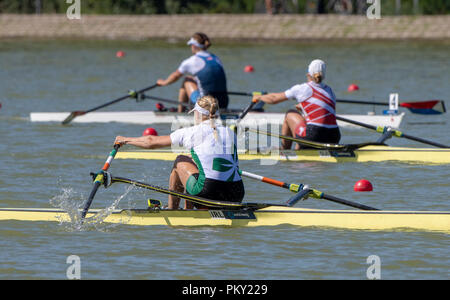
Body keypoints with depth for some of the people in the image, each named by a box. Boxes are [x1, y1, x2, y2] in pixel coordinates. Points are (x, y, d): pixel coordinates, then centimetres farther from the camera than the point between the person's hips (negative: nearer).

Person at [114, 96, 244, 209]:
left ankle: (171, 211, 33)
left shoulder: (191, 133, 4)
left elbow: (151, 142, 15)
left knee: (179, 162, 23)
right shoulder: (231, 133, 16)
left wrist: (126, 140, 33)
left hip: (208, 192, -5)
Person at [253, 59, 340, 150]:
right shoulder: (330, 91, 16)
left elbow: (273, 99, 12)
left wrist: (259, 97, 34)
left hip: (313, 137, -5)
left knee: (290, 114, 22)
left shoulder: (301, 88, 2)